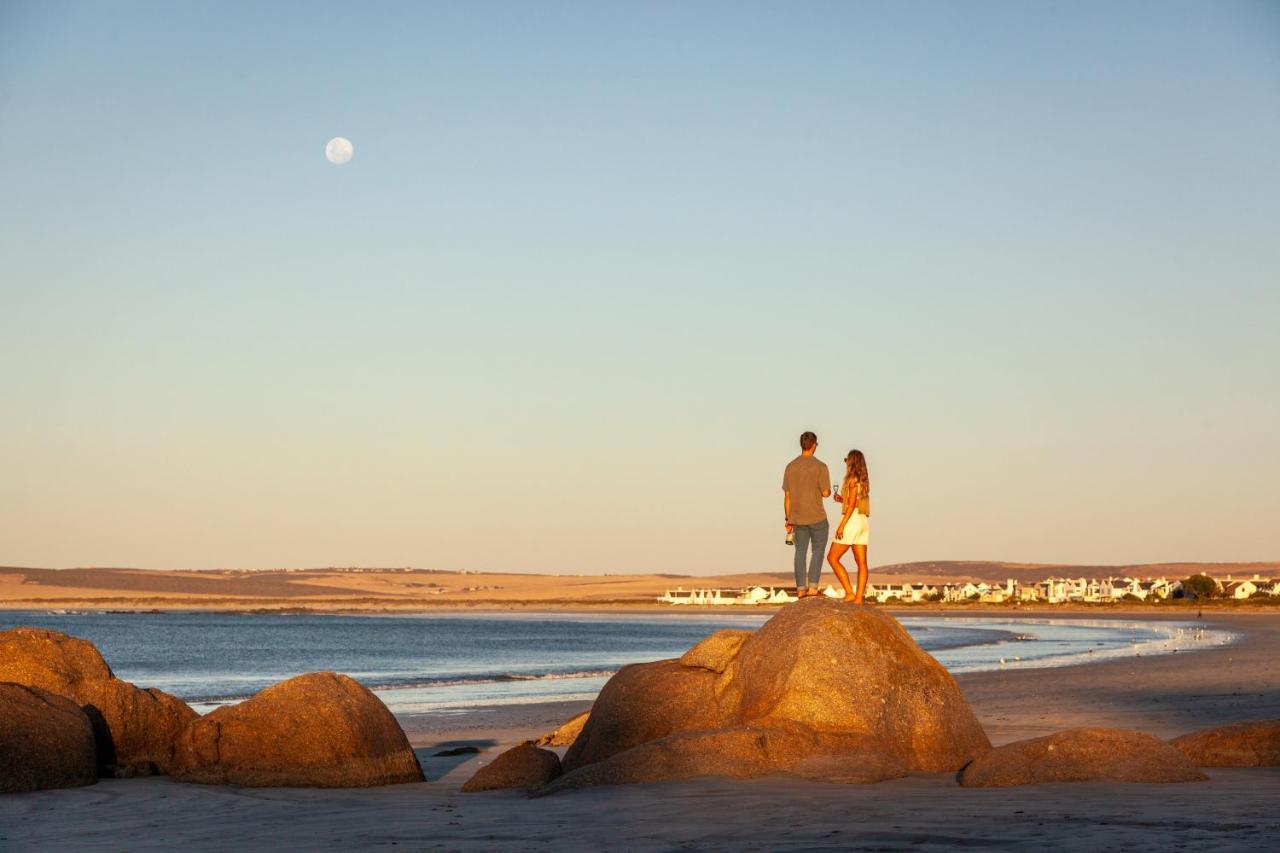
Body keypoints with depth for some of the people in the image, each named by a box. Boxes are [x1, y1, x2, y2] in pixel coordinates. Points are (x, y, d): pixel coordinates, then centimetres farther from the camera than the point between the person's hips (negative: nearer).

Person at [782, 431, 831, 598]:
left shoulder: (790, 466, 1)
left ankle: (801, 589, 7)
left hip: (798, 517, 4)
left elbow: (787, 495, 3)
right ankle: (813, 587, -4)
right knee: (818, 550, 7)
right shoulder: (820, 466, -12)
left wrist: (788, 519, 10)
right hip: (817, 516, -4)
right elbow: (826, 493, -16)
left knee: (800, 551, 11)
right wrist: (827, 491, 10)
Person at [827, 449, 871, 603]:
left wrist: (841, 525, -18)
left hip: (852, 521, -9)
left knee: (832, 557, -3)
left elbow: (852, 505, -16)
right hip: (864, 522, 9)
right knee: (861, 562, 3)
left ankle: (850, 593, -9)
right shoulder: (864, 480, 15)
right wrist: (842, 500, 17)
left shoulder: (853, 479, -10)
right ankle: (859, 598, -1)